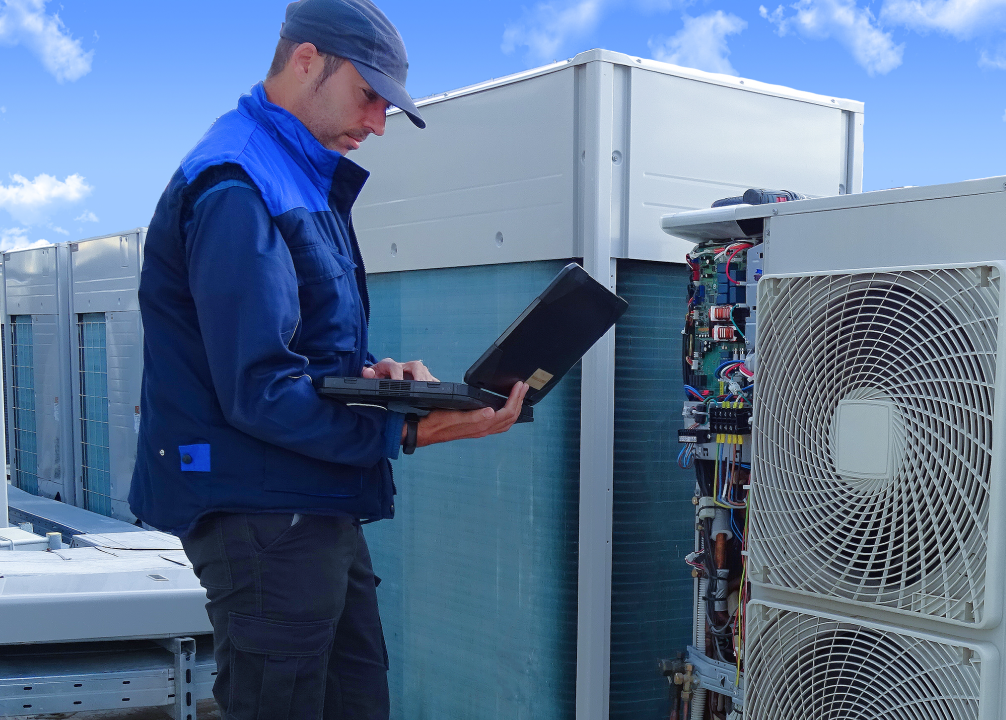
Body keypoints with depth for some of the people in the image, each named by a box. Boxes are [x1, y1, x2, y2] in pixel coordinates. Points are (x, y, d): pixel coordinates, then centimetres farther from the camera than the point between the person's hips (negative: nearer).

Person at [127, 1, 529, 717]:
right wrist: (405, 430, -24)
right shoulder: (237, 188, -17)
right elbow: (259, 390, -23)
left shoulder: (310, 185, 16)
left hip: (321, 511, 10)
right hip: (261, 514, -10)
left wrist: (385, 372, -1)